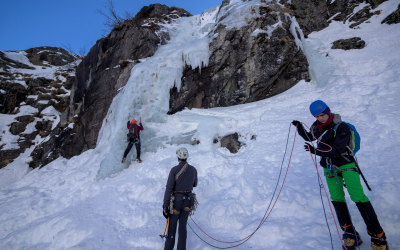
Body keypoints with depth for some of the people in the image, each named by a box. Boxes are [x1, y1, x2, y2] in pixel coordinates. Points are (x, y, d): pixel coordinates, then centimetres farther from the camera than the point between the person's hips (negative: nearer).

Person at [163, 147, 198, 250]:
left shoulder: (174, 170, -18)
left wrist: (165, 206, -12)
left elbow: (168, 189, -18)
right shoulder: (193, 169, -3)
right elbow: (195, 184, 14)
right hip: (188, 201, 4)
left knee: (172, 227, 11)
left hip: (176, 201, -4)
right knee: (183, 226, 17)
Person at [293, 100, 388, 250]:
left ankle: (378, 236, 1)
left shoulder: (342, 127, -16)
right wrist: (299, 127, 6)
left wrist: (316, 150, -34)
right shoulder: (316, 127, 1)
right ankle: (350, 233, 13)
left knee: (358, 197, -12)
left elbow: (337, 149, -25)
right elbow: (308, 138, 21)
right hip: (329, 167, 5)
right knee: (337, 199, 3)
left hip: (346, 165, -5)